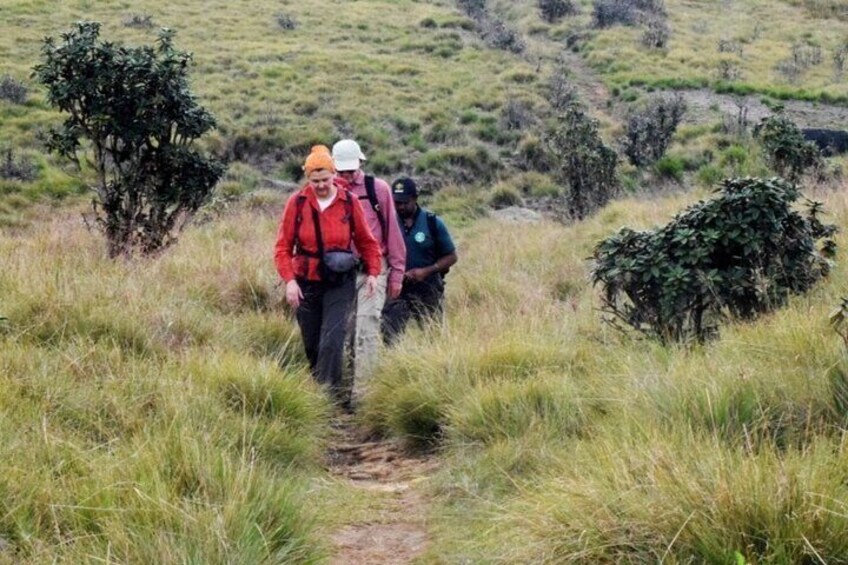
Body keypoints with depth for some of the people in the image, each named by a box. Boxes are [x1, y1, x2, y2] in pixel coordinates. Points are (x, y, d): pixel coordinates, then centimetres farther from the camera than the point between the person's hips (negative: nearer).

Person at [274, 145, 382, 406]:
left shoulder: (349, 201, -5)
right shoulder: (297, 202, -6)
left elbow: (366, 241, 8)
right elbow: (283, 246, -3)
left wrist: (372, 272, -4)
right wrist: (289, 280, -16)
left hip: (340, 283, -1)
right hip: (306, 282, 1)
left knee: (332, 341, -13)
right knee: (311, 344, 9)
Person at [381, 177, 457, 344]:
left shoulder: (433, 222, -1)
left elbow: (451, 256, 3)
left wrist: (427, 271, -12)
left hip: (428, 292, 0)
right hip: (397, 290, 0)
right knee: (388, 335, -12)